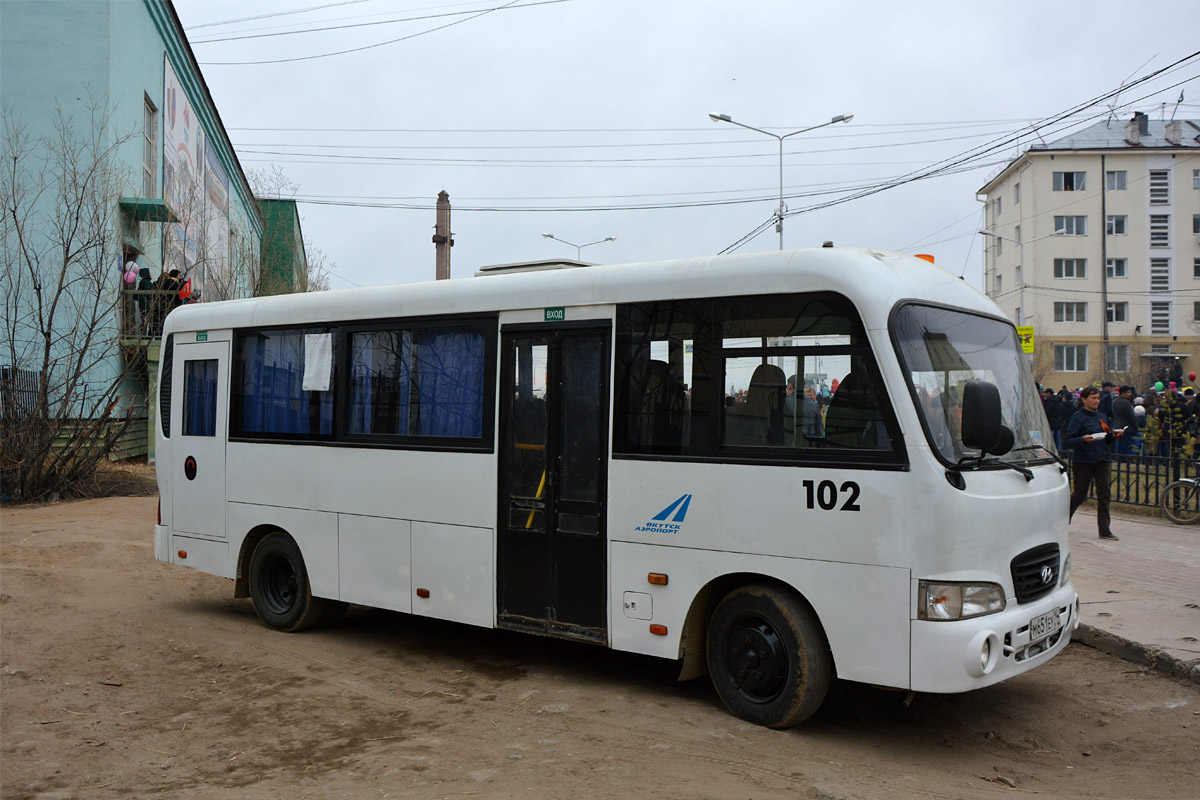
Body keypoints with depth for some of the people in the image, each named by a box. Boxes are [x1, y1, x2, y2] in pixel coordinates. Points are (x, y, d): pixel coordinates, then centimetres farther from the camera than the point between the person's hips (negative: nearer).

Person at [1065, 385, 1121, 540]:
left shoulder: (1101, 417, 14)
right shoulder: (1078, 417, -7)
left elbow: (1106, 439, 21)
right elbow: (1068, 441, -12)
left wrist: (1114, 436, 1)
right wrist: (1083, 439, -28)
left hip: (1102, 460, 6)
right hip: (1083, 461, -6)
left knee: (1104, 492, -2)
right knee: (1080, 494, 1)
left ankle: (1104, 530, 0)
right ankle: (1064, 516, 28)